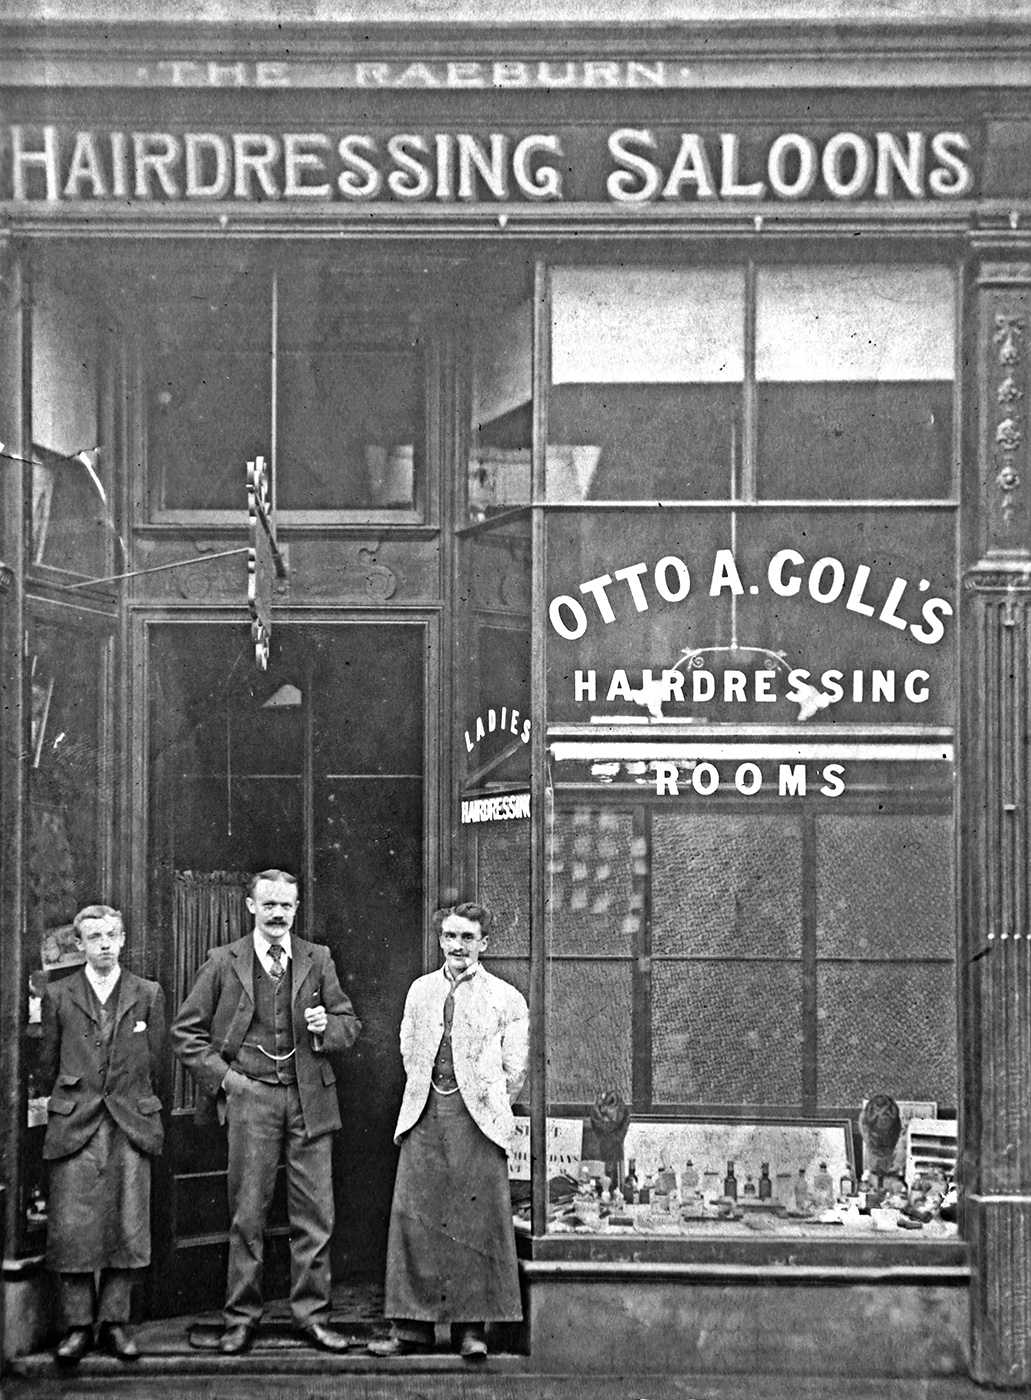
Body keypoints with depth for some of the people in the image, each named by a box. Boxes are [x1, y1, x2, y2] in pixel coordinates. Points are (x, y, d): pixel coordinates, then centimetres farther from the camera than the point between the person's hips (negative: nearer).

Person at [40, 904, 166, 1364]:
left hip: (131, 1127, 1)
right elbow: (48, 1063, 12)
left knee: (127, 1228, -1)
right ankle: (78, 1325, 5)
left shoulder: (148, 994, 8)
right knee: (72, 1229, -4)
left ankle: (114, 1322, 8)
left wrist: (134, 1104, 10)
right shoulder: (58, 995, 7)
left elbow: (153, 1063, 11)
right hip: (74, 1128, -1)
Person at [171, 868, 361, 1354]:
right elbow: (186, 1030, 6)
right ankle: (241, 1317, 10)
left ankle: (311, 1315, 10)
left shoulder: (317, 959, 9)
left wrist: (326, 1027, -8)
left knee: (315, 1212, 1)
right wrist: (221, 1076, -3)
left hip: (309, 1096, 2)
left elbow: (349, 1023, 14)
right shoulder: (224, 962, 3)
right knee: (247, 1213, 2)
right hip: (249, 1096, -2)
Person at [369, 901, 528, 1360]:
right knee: (414, 1218, -1)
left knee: (477, 1222, -5)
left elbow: (513, 1069, 5)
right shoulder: (420, 991, 16)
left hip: (477, 1120, -3)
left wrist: (487, 1107, 5)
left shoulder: (506, 999, 5)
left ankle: (471, 1328, 2)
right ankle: (411, 1327, 4)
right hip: (424, 1117, 3)